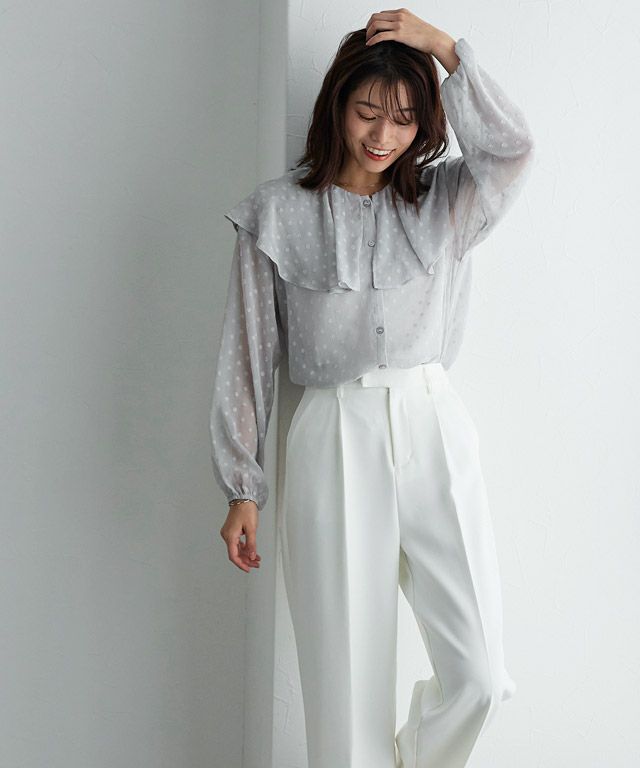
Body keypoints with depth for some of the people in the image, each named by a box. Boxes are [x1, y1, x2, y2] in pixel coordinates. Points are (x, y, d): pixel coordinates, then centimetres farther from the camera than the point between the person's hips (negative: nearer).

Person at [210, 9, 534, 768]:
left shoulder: (443, 201, 10)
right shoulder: (277, 211, 4)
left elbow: (511, 145, -10)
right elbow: (247, 354, 3)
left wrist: (440, 42, -6)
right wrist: (241, 489, 2)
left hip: (434, 431, 2)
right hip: (333, 443, -2)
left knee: (481, 677, 0)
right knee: (347, 677, 3)